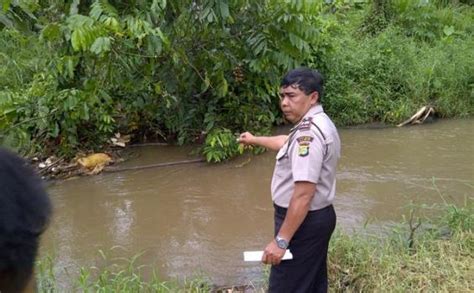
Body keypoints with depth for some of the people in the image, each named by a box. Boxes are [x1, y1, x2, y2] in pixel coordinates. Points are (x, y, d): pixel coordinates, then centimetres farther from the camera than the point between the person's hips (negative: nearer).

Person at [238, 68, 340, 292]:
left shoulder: (308, 133, -24)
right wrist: (255, 140, 45)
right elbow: (288, 143, 32)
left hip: (304, 222, -11)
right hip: (319, 217, 11)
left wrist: (281, 240, -27)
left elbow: (304, 194, -29)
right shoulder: (318, 124, 10)